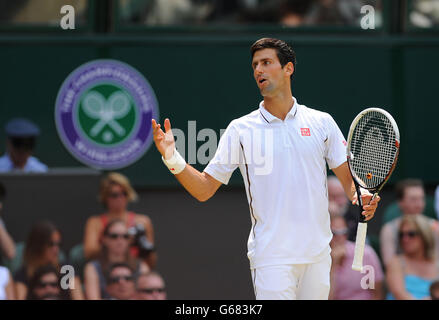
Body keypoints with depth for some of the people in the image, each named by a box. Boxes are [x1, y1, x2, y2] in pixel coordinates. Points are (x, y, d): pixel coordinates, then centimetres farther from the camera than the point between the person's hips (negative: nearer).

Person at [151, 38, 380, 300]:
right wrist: (174, 160, -13)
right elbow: (204, 189, 3)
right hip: (271, 257, -2)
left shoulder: (322, 122, 7)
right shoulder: (240, 130, 4)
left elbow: (349, 178, 11)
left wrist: (362, 197, -11)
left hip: (318, 255, 2)